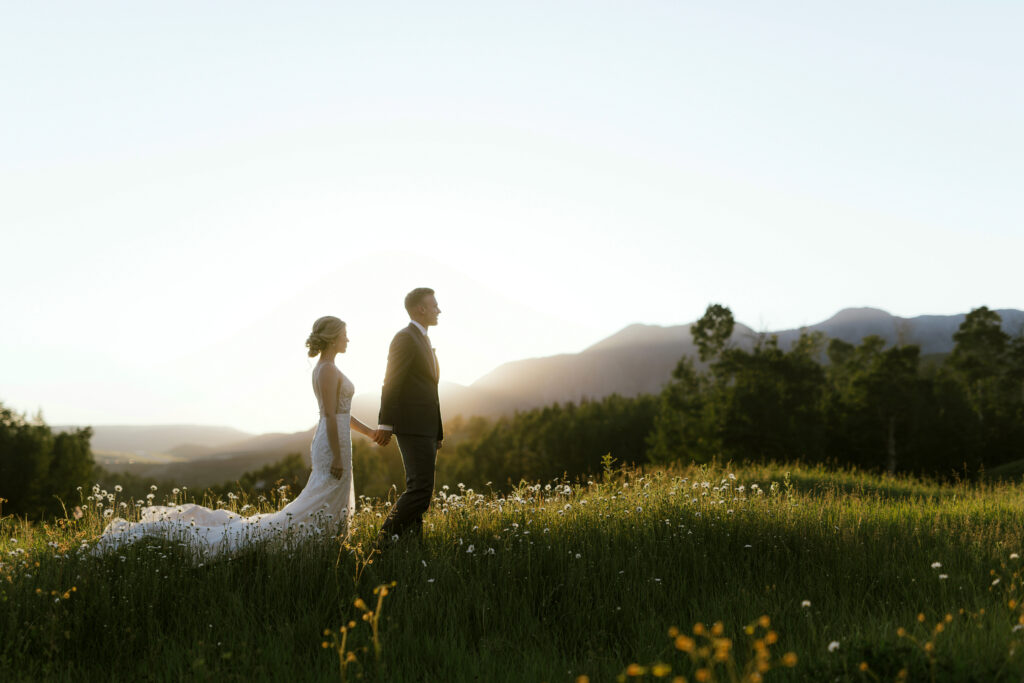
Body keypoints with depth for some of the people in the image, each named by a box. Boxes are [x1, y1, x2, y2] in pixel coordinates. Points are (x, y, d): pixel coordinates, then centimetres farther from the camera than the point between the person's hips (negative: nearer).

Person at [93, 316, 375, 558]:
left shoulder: (324, 368, 16)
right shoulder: (328, 370, -16)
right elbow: (330, 416, -21)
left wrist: (369, 431, 27)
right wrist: (337, 457, -22)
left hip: (330, 444, 10)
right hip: (333, 447, -10)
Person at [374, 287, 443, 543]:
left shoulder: (423, 340, 21)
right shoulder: (405, 338, -9)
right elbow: (391, 383, -15)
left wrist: (437, 432, 21)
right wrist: (385, 424, -18)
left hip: (427, 428, 10)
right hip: (412, 426, -10)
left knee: (420, 488, 10)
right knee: (421, 488, -13)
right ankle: (387, 537, -7)